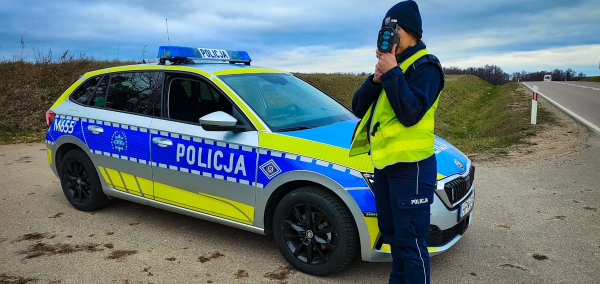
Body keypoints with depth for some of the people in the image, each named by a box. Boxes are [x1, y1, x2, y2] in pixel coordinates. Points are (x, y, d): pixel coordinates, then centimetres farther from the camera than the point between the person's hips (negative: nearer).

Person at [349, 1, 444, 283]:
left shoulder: (425, 66, -8)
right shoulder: (391, 65, 16)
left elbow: (411, 112, -22)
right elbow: (359, 108, 7)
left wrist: (392, 73, -19)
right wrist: (377, 77, -8)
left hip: (410, 167, -8)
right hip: (384, 164, 9)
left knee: (410, 240, -2)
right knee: (392, 233, 20)